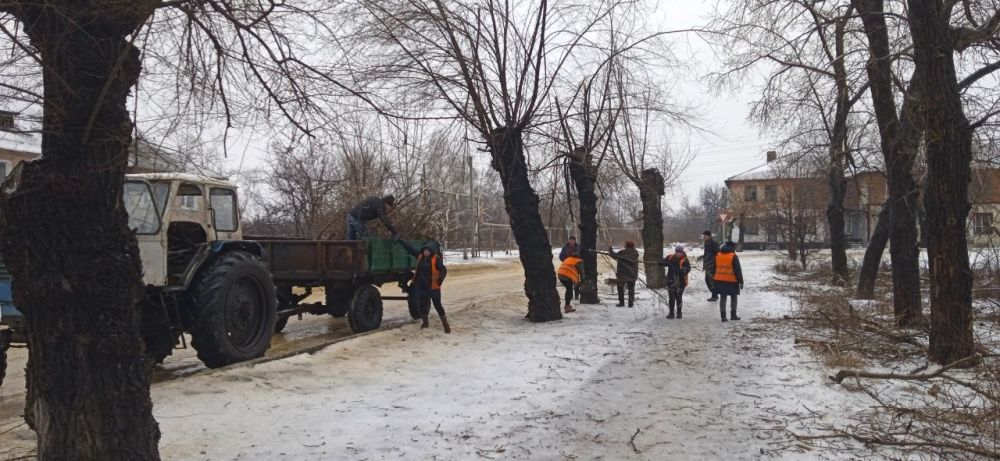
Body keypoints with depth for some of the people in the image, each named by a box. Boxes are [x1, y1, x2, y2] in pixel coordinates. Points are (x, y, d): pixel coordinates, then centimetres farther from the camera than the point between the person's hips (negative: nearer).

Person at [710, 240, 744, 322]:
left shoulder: (718, 255, 5)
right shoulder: (733, 256, -10)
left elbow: (714, 268, 12)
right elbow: (738, 270, -10)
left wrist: (714, 278, 21)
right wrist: (740, 281, -4)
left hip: (720, 280, 4)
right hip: (731, 281, -4)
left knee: (722, 298, 7)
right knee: (734, 297, 11)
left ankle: (723, 316, 3)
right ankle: (733, 315, 11)